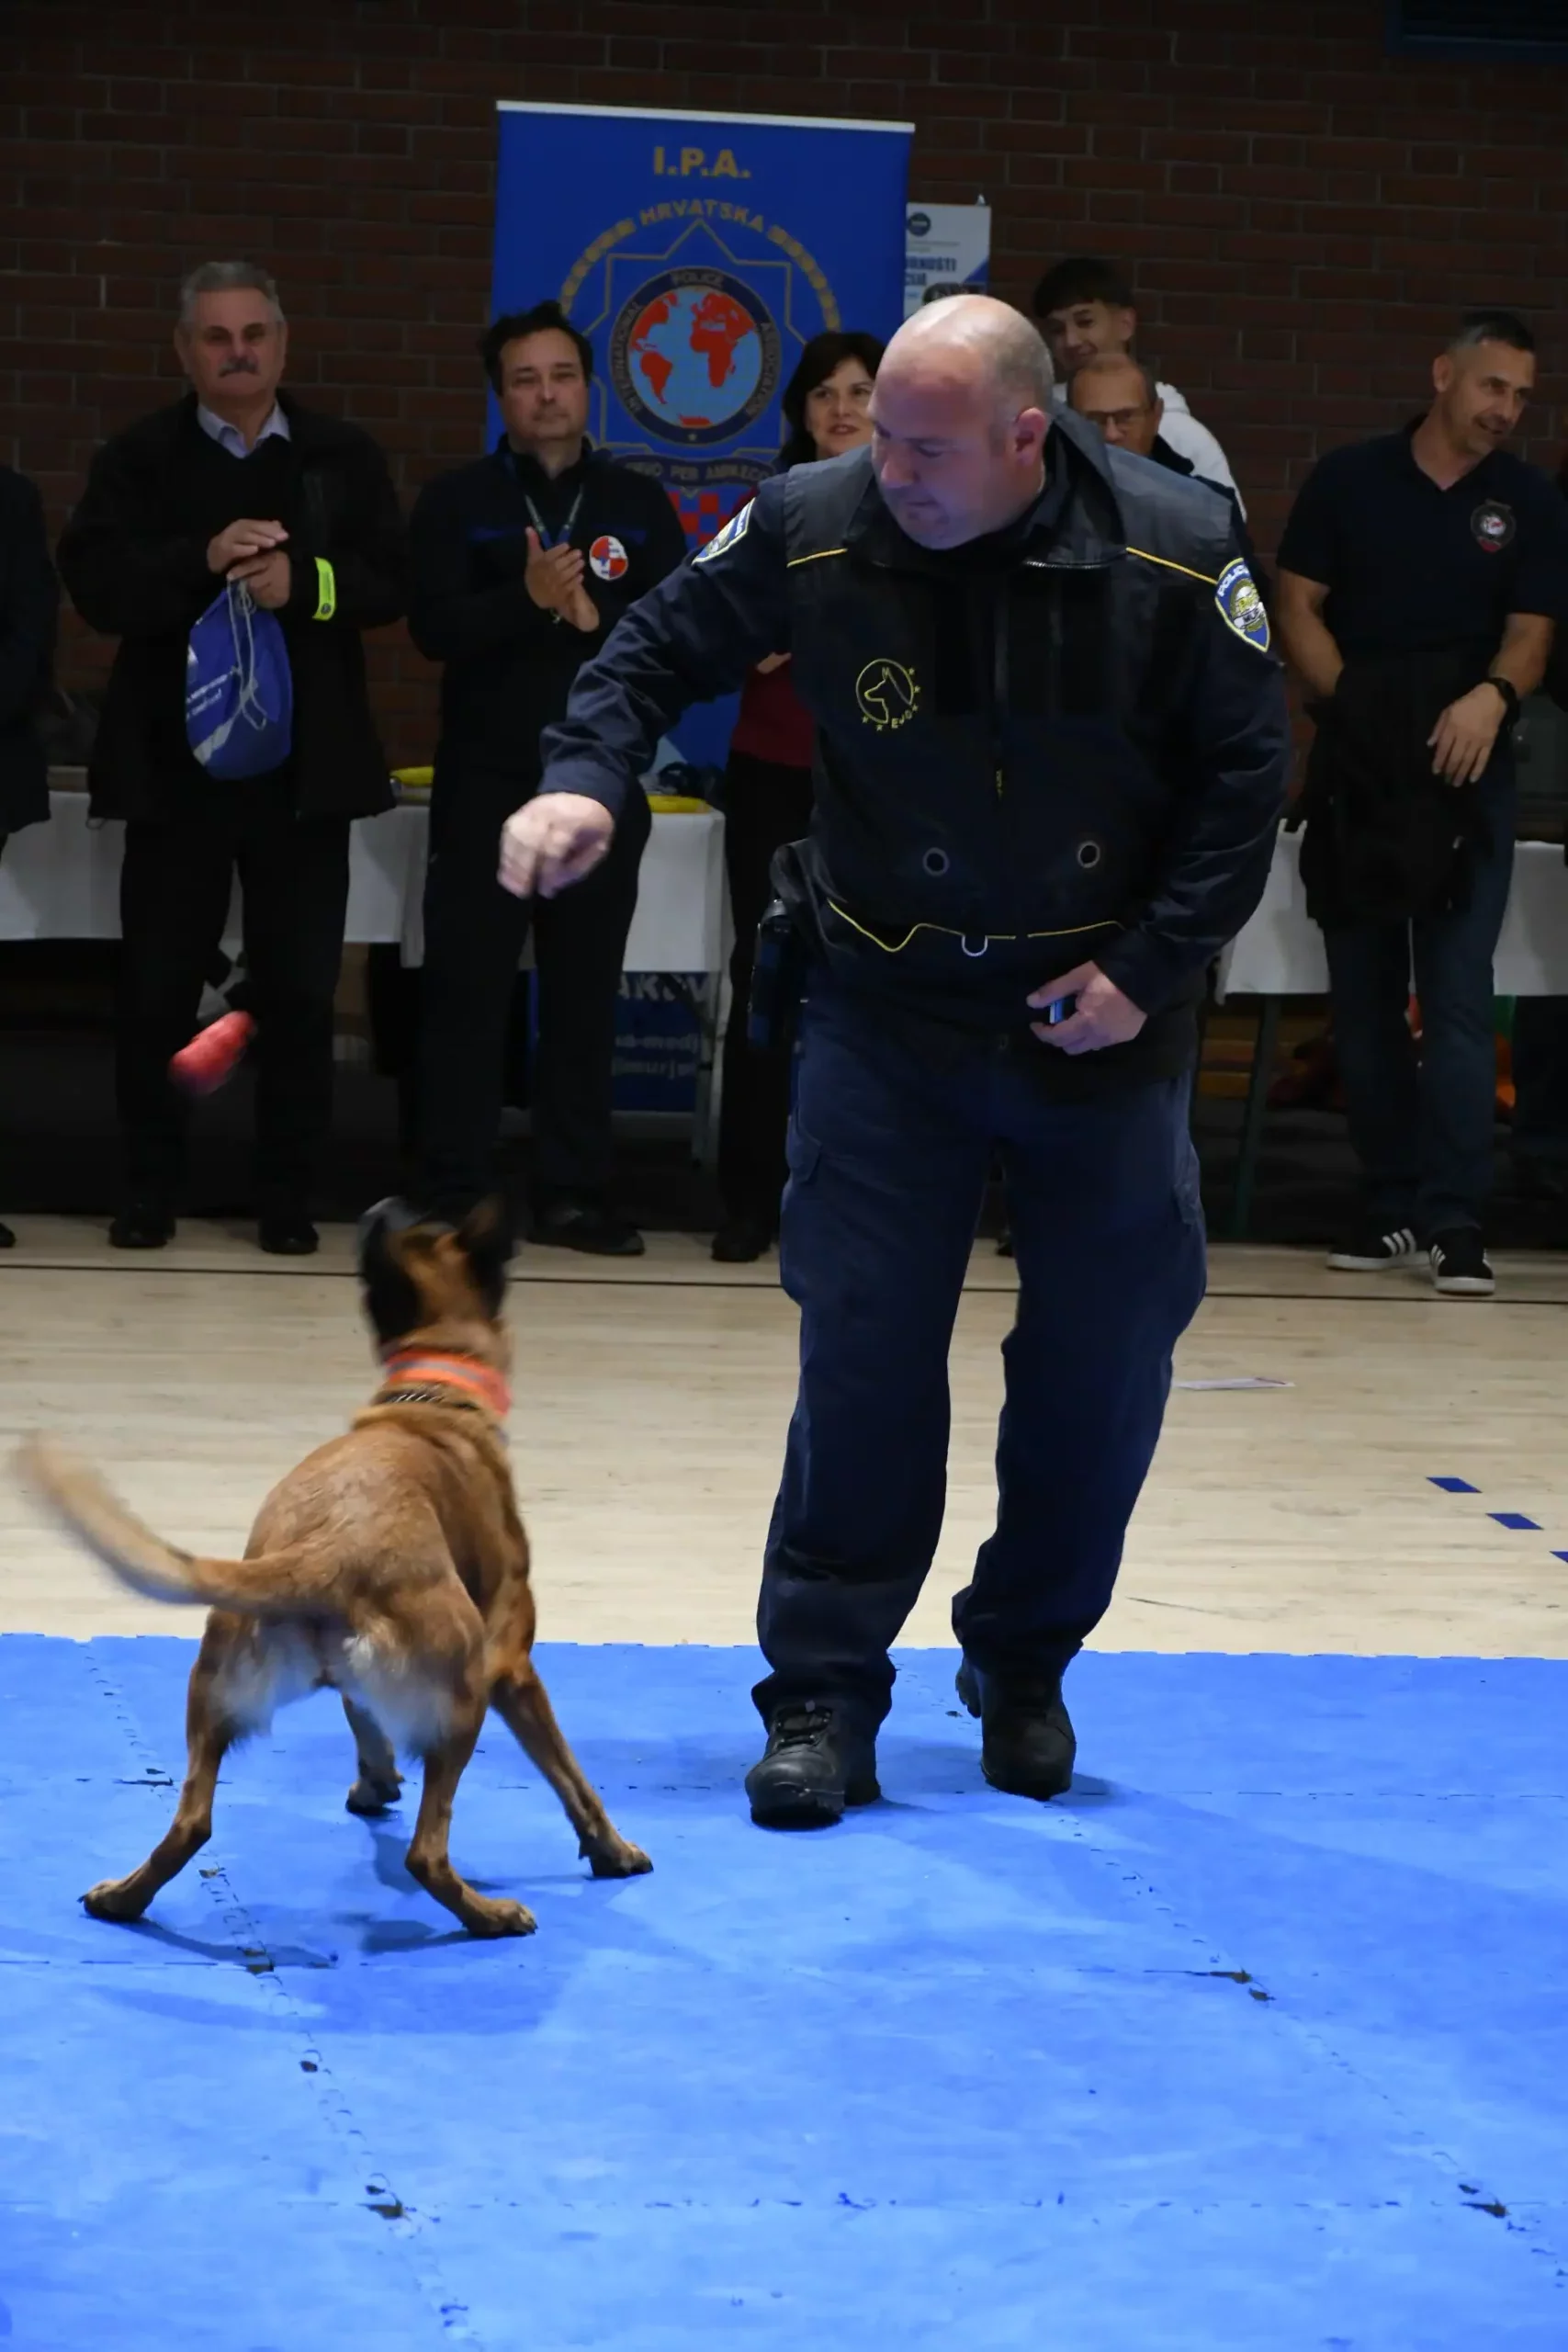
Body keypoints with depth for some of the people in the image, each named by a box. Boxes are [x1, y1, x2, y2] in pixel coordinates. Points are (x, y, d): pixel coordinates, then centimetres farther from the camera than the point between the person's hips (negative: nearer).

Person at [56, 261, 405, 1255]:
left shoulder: (345, 456, 7)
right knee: (157, 987, 4)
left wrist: (305, 582, -20)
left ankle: (288, 1195, 12)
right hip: (175, 760, 0)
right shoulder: (139, 458, 5)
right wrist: (202, 561, -23)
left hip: (304, 762, 0)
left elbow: (391, 580, -2)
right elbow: (96, 583, -9)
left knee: (299, 989, 3)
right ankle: (149, 1190, 15)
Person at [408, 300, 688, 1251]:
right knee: (467, 988, -2)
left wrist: (597, 617, -14)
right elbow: (436, 628, -10)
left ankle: (574, 1191, 11)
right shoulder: (456, 502, 4)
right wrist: (528, 600, -23)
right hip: (485, 787, -2)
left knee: (587, 994, 5)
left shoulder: (639, 505, 9)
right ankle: (455, 1194, 3)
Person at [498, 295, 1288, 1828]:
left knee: (1103, 1358, 7)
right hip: (886, 1012, 0)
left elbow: (1243, 774, -4)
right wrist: (588, 773, -15)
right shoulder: (814, 525, -12)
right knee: (861, 1348, -5)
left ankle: (1023, 1669, 29)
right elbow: (662, 646, 4)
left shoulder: (1176, 551, -14)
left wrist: (1149, 968, -10)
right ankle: (822, 1699, 6)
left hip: (1102, 1020, 0)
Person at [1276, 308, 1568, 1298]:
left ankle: (1457, 1219, -12)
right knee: (1364, 995, 7)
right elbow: (1298, 605, 4)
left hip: (1465, 769, -2)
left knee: (1458, 996, -10)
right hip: (1355, 767, 2)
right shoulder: (1348, 479, 4)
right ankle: (1393, 1205, 17)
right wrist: (1343, 696, -13)